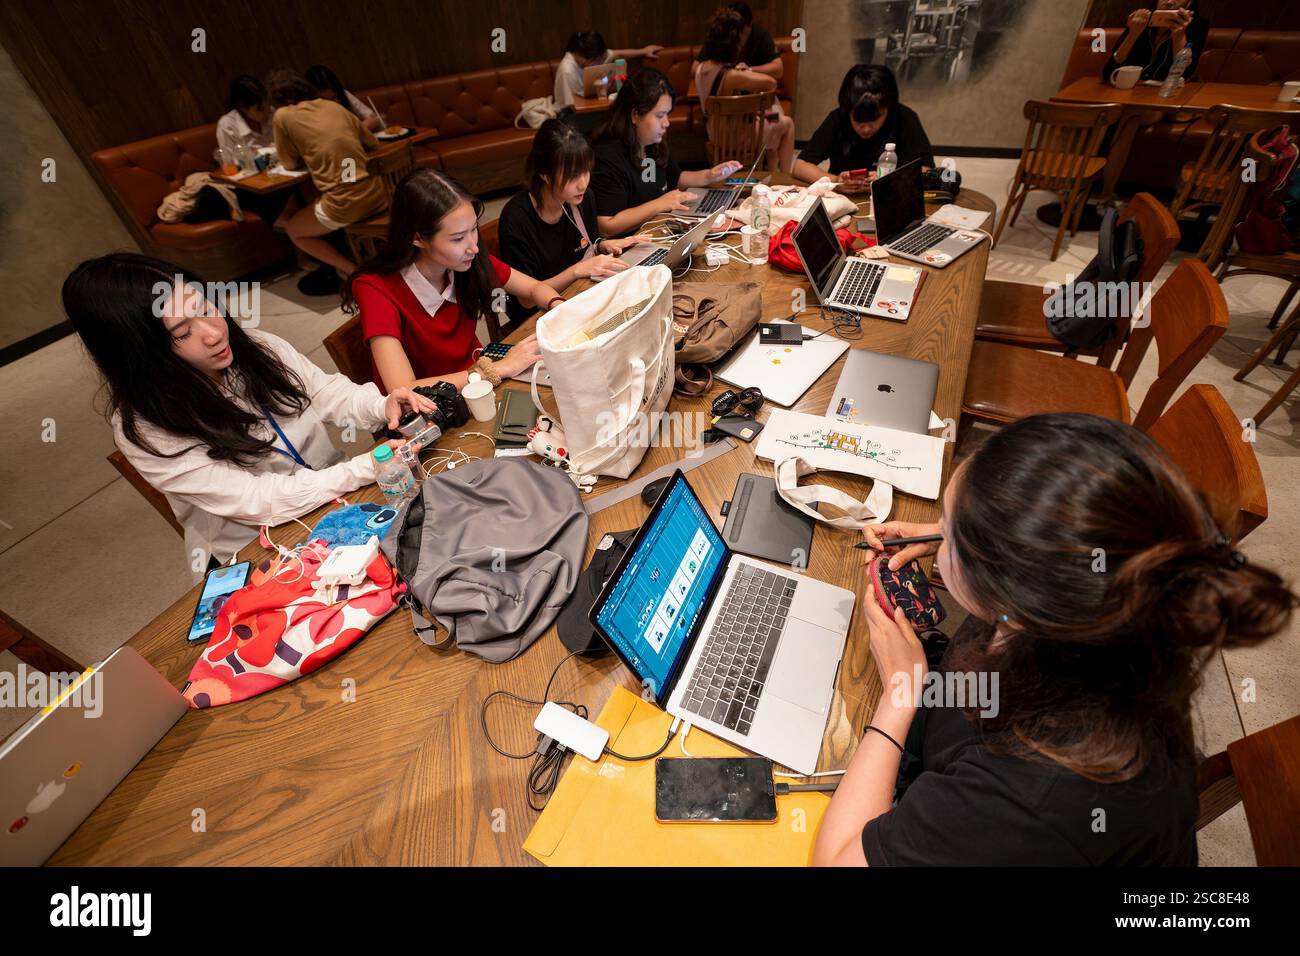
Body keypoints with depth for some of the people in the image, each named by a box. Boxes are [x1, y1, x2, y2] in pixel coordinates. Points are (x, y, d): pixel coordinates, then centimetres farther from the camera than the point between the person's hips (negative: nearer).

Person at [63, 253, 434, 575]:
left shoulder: (258, 347, -6)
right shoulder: (146, 431, -19)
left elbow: (332, 394, -2)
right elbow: (259, 501, -25)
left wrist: (382, 406, -26)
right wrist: (368, 467, -34)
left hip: (336, 496, 5)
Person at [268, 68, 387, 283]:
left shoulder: (282, 116, 3)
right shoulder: (335, 106, 15)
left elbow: (290, 163, 12)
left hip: (344, 204, -6)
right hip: (377, 195, 6)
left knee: (293, 230, 23)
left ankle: (354, 271, 8)